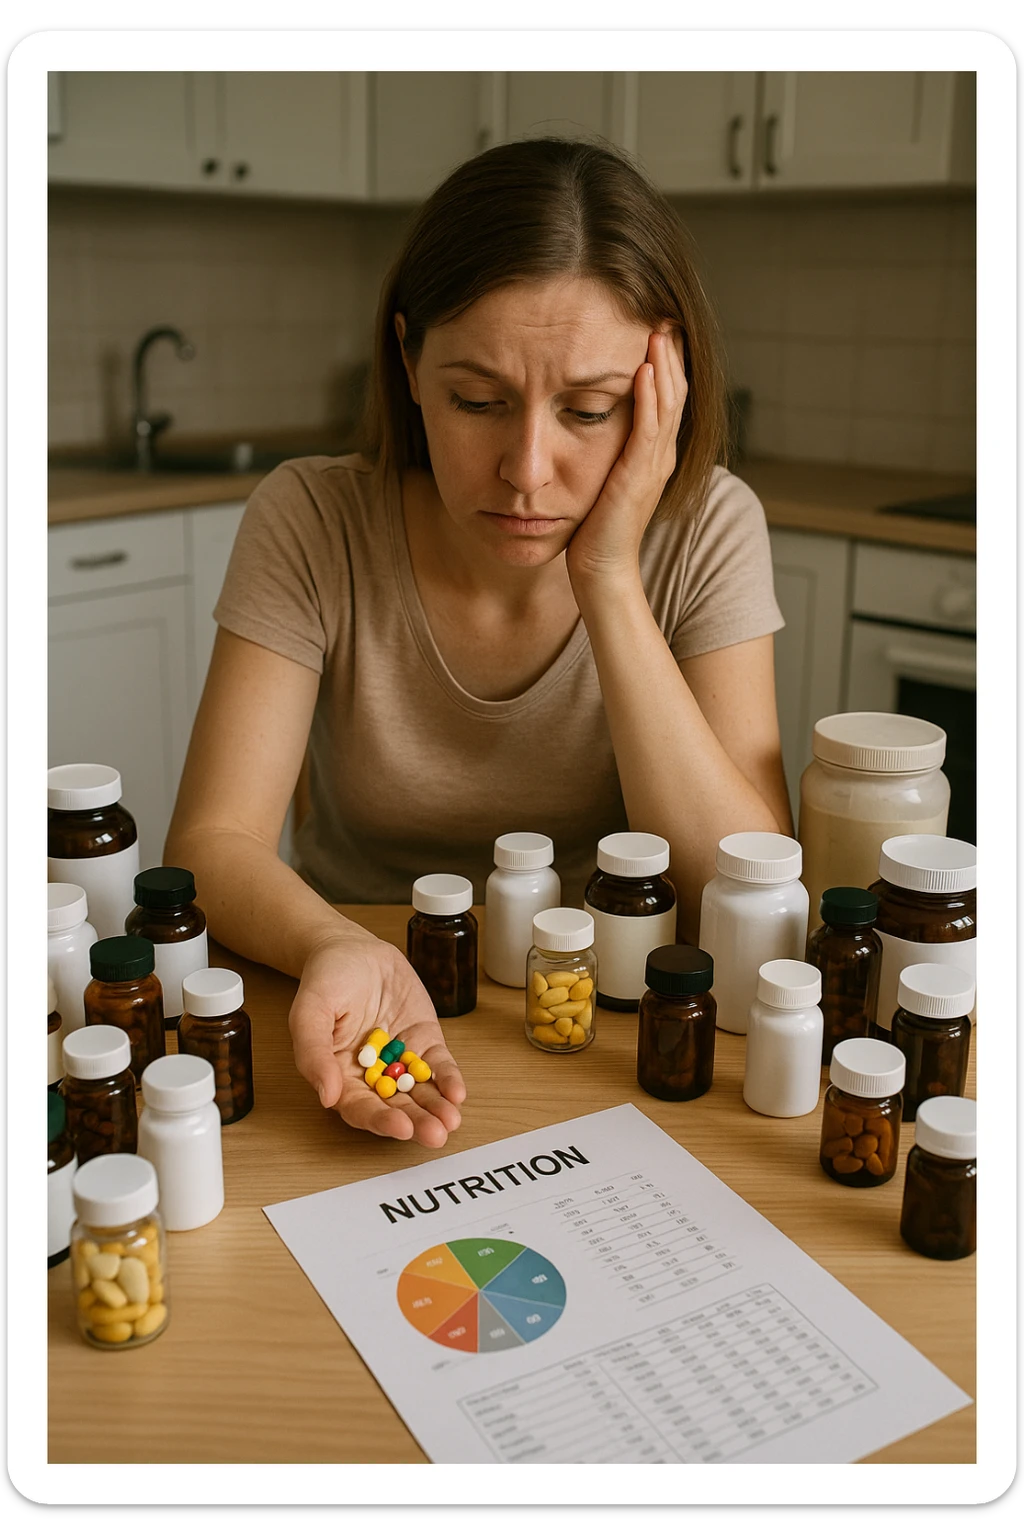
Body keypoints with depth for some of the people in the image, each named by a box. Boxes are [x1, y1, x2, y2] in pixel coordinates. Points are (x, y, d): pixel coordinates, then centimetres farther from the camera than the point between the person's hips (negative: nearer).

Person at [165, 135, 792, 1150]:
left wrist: (608, 581, -23)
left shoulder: (705, 530, -11)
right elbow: (214, 841, -15)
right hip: (368, 998, 1)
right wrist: (338, 952, -36)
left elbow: (747, 895, -17)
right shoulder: (311, 525, -12)